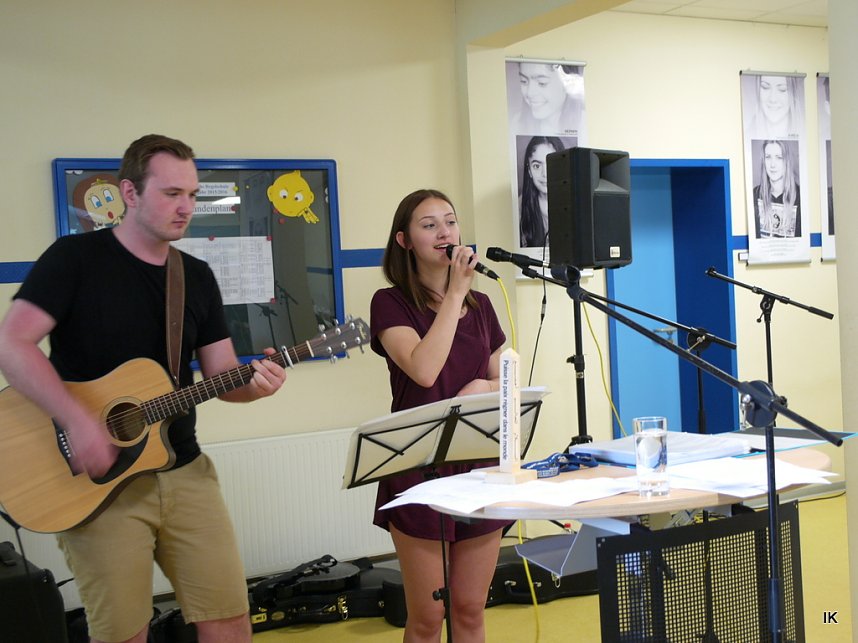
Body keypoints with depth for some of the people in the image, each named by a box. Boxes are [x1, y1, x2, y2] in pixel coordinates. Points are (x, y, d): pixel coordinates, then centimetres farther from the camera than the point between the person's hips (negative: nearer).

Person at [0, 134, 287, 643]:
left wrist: (252, 382, -13)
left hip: (184, 472, 5)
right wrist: (78, 420, -24)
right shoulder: (75, 257, -6)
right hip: (97, 478, -4)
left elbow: (220, 374, 10)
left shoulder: (198, 277, 10)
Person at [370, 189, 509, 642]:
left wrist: (484, 388, -7)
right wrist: (455, 292, -15)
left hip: (479, 466, 5)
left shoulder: (480, 305, 11)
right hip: (420, 468, -4)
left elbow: (503, 383, 16)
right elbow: (424, 370, -21)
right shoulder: (391, 303, -5)